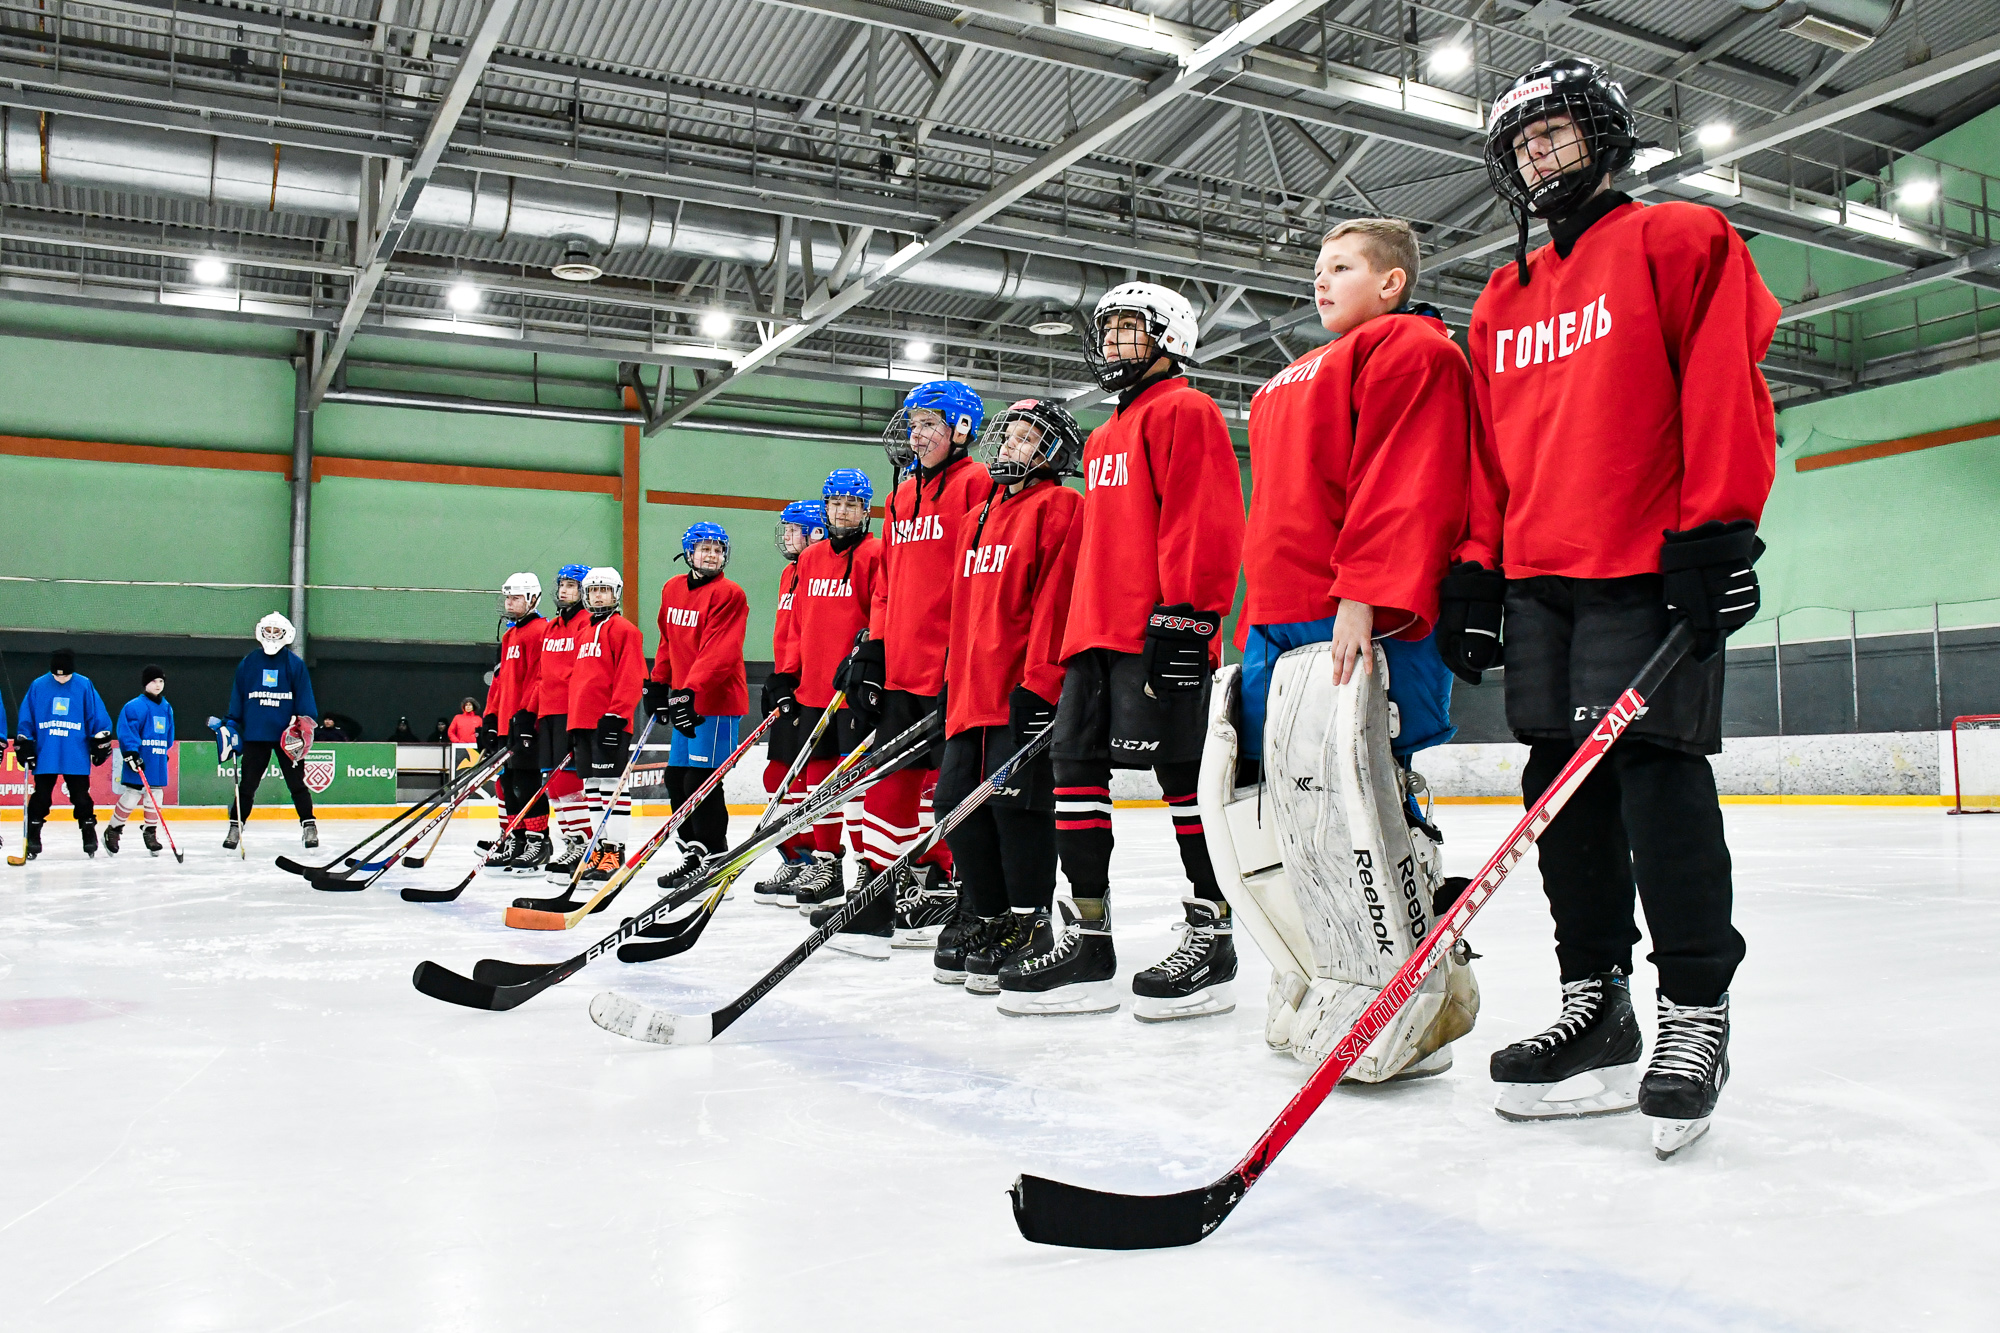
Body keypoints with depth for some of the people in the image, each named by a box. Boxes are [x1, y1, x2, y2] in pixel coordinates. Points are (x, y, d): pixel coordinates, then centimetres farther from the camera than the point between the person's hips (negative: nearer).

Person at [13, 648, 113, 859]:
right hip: (45, 755, 1)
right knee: (41, 798, 3)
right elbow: (26, 719, 6)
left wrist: (101, 742, 1)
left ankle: (89, 834, 16)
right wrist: (23, 745, 2)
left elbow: (98, 717, 3)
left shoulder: (85, 686, 0)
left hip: (77, 756, -1)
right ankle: (32, 838, 12)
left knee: (81, 798, 4)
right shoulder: (38, 686, 1)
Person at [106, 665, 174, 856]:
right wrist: (131, 754, -24)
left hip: (157, 762, 6)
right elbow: (126, 732, -16)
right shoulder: (135, 706, -9)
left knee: (155, 796, 6)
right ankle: (113, 831, 9)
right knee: (132, 794, -7)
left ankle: (150, 833, 17)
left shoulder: (167, 708, 14)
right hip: (138, 760, -6)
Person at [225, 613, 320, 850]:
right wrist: (232, 726, 6)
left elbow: (304, 696, 0)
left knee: (296, 782, 3)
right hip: (255, 734, 2)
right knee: (247, 784, 6)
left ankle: (309, 826, 8)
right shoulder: (248, 662, 8)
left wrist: (305, 723, -11)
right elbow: (237, 697, 11)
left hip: (287, 735, -2)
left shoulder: (295, 664, 2)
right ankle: (235, 826, 14)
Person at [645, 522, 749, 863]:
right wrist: (658, 683, 19)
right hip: (684, 700, 8)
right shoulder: (671, 589, 11)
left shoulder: (729, 593, -12)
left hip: (718, 699, -8)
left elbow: (719, 653, -21)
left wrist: (690, 692, -28)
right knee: (676, 778, 13)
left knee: (700, 782, -10)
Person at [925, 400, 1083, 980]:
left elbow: (1056, 599, -13)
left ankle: (1027, 926, 4)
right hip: (971, 689, 8)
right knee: (957, 798, 7)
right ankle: (982, 915, 21)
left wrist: (1038, 682, -20)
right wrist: (952, 683, 20)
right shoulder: (976, 518, 22)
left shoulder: (1059, 506, -3)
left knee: (1015, 799, -8)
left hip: (1024, 689, -8)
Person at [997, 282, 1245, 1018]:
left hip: (1160, 634, -9)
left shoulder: (1184, 411, -1)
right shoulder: (1104, 438, 27)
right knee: (1076, 762, 3)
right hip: (1098, 633, 9)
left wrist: (1183, 613, -20)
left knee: (1182, 771, -6)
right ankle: (1087, 938, 7)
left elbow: (1206, 518, -13)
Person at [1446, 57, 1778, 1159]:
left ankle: (1696, 1012, 1)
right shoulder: (1500, 304, 22)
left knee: (1656, 773, -10)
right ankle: (1597, 1008, 11)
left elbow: (1726, 391, -6)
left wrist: (1718, 530, -14)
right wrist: (1473, 571, 11)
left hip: (1650, 571, -6)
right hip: (1536, 578, 6)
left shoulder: (1679, 242, 5)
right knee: (1565, 786, 4)